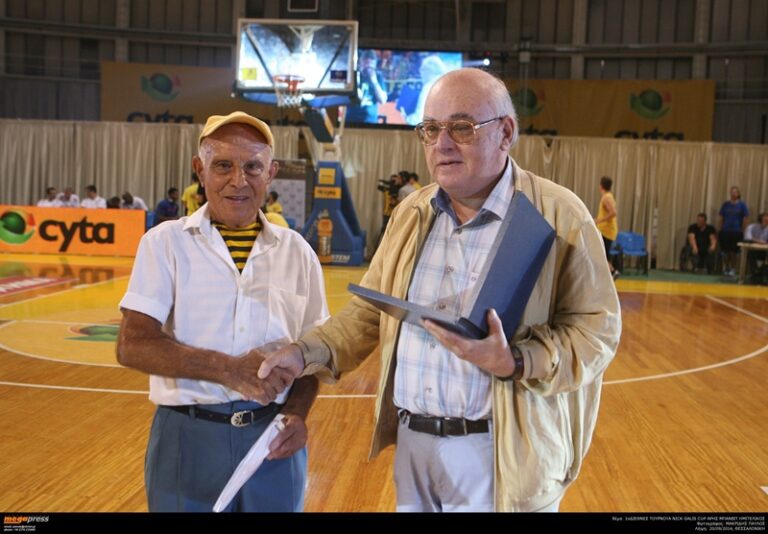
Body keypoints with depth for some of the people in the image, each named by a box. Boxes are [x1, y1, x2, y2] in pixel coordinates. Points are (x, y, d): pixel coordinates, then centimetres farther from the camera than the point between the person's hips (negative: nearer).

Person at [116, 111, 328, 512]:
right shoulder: (165, 242, -2)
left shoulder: (296, 251, 4)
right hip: (188, 437, -2)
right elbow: (133, 345, -11)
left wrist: (297, 412, -8)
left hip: (273, 435, 2)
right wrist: (228, 369, -21)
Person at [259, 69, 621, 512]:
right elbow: (370, 311, 11)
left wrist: (513, 363, -26)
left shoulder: (561, 215, -10)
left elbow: (596, 329, -12)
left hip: (499, 456, -4)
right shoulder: (411, 212, 6)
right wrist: (308, 352, -4)